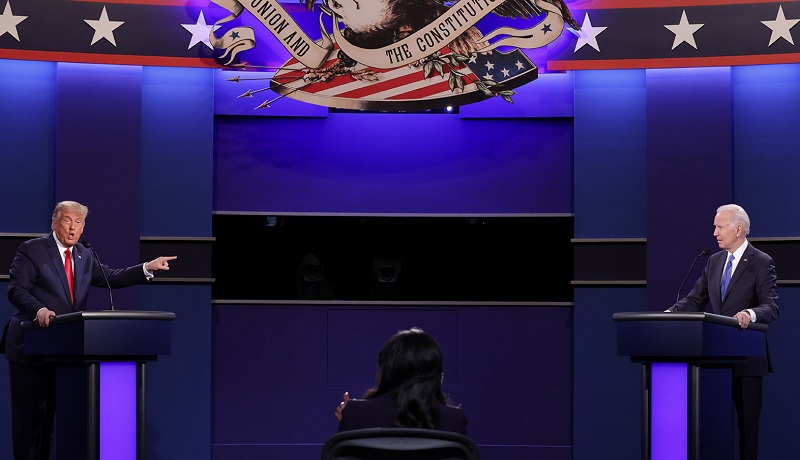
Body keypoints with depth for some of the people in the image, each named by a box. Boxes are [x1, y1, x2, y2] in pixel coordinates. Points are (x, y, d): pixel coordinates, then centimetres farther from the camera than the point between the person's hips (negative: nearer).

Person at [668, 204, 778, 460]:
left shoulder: (761, 263, -7)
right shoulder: (715, 262, 13)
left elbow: (771, 307, -16)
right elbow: (694, 300, 12)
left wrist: (750, 314, -37)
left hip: (746, 359, -6)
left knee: (746, 421, -1)